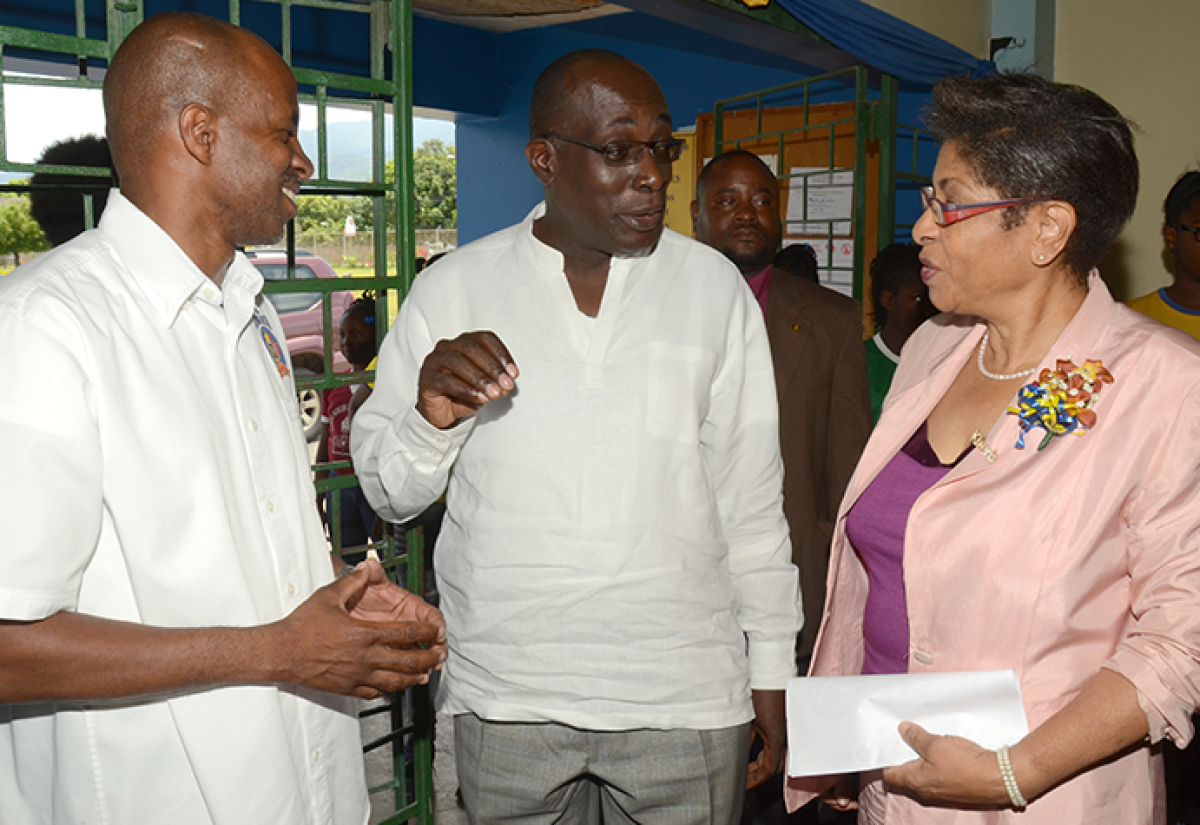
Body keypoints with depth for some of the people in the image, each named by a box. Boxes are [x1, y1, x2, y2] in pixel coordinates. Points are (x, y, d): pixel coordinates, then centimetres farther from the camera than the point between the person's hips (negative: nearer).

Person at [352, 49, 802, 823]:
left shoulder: (713, 286, 0)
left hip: (687, 696, 1)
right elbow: (389, 491, 2)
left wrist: (773, 679, 4)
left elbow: (751, 501, 3)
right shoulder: (453, 289, -2)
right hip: (505, 698, 0)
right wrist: (431, 420, -19)